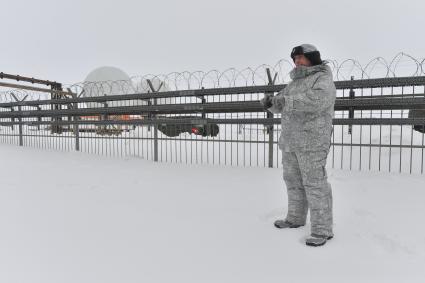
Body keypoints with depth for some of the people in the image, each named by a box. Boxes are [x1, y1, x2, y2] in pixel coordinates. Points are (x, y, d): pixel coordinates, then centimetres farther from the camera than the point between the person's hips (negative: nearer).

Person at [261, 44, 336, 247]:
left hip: (312, 140, -8)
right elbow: (281, 104, 16)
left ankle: (322, 230, 2)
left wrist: (286, 100, -25)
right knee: (293, 181, 14)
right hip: (291, 140, 8)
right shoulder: (295, 82, 20)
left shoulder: (323, 79, -5)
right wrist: (270, 102, -6)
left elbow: (317, 100, -26)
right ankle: (295, 218, 29)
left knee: (315, 184, -7)